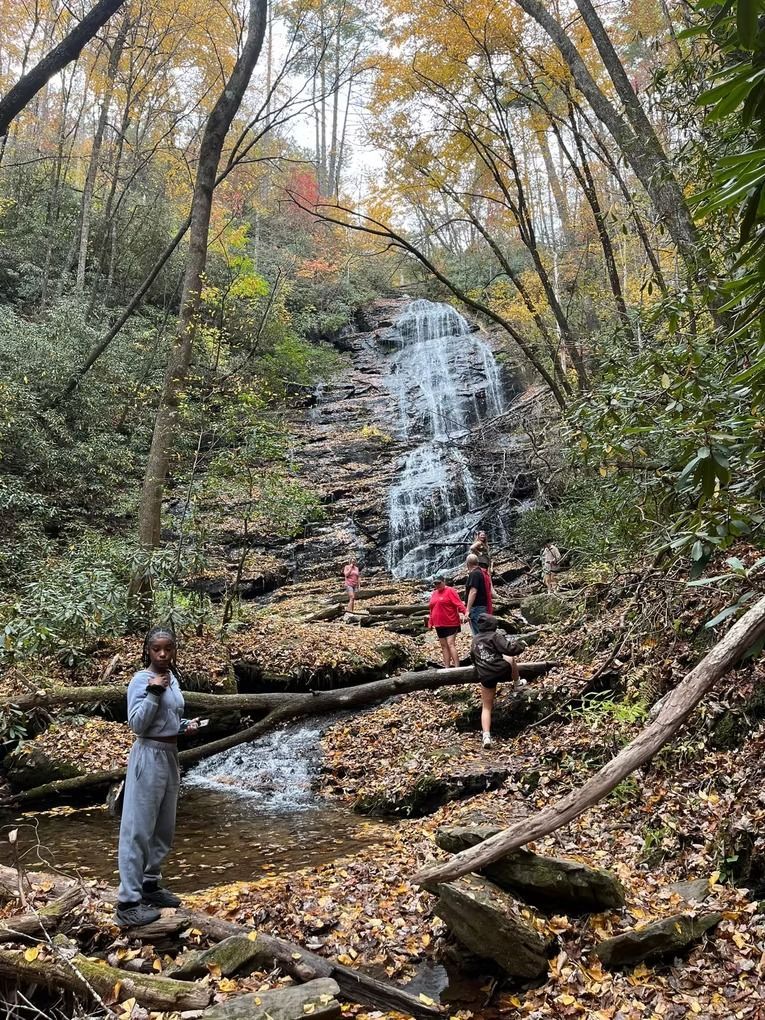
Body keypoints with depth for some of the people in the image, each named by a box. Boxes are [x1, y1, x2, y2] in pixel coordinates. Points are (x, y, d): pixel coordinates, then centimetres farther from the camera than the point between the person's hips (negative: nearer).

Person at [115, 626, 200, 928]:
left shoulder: (172, 678, 8)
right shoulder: (141, 680, -15)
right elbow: (137, 724, -21)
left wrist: (186, 725, 3)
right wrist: (153, 692, -28)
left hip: (170, 755, 9)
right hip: (148, 757, -9)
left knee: (163, 828, 18)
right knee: (138, 829, -2)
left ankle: (149, 884, 33)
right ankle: (127, 903, 5)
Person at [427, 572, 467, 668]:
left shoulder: (450, 591, -7)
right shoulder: (434, 593, 14)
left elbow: (459, 603, -17)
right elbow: (432, 610, 19)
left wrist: (464, 612, -32)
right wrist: (430, 623, 17)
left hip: (451, 624, -7)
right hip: (439, 625, 7)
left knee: (450, 644, -12)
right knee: (444, 646, 9)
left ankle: (457, 667, -13)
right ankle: (447, 668, 13)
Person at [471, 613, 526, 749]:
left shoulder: (475, 640, 16)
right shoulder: (495, 636, -4)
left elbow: (473, 658, 29)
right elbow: (509, 649, -17)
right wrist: (519, 644, 2)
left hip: (485, 677, 4)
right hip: (501, 671, -3)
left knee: (486, 707, 10)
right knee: (510, 658, 30)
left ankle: (486, 735, -6)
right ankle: (517, 683, 48)